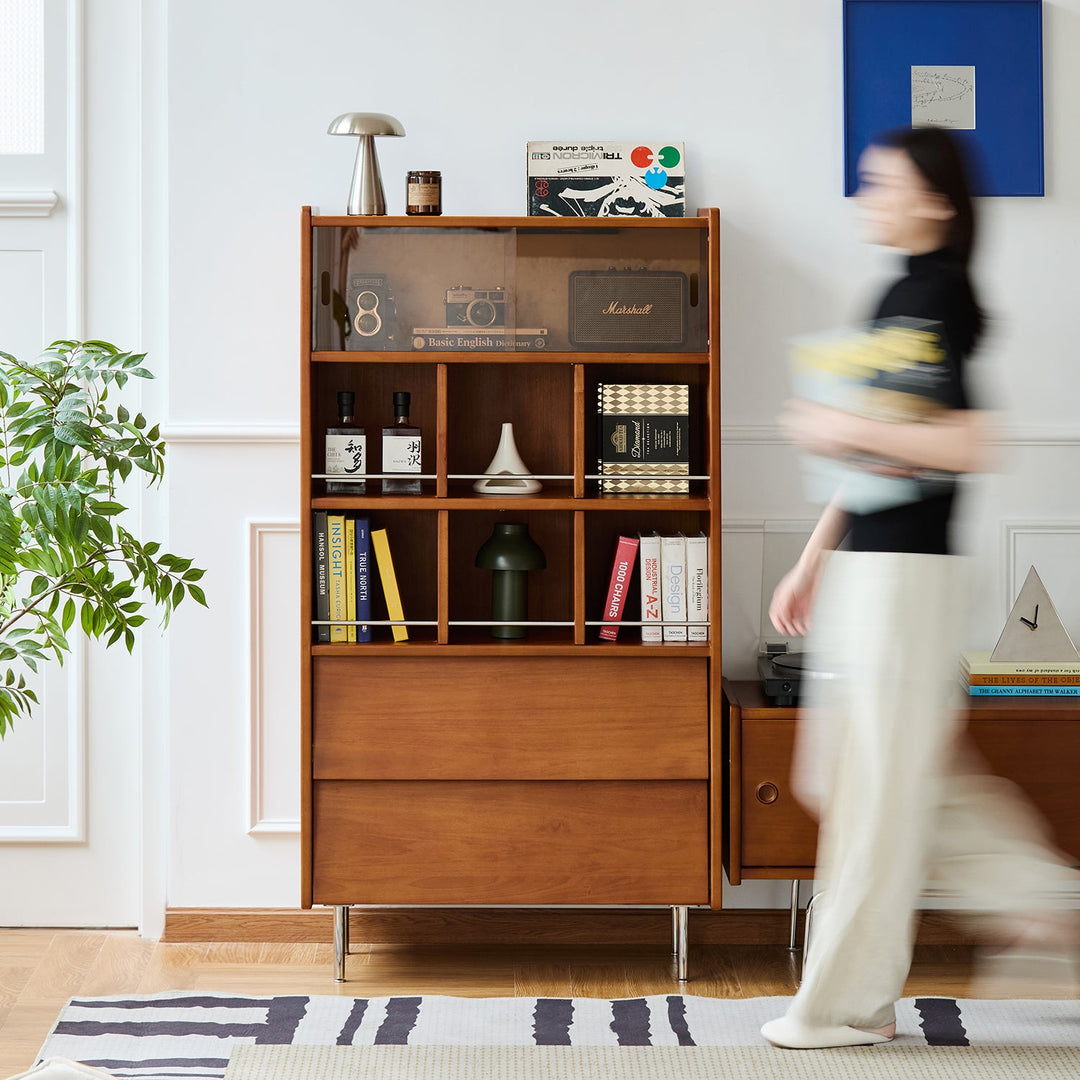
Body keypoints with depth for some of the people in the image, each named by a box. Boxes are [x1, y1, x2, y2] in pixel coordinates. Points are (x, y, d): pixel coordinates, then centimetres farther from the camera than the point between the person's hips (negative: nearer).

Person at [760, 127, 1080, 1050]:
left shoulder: (935, 296, -12)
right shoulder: (903, 295, 16)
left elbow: (965, 446, -23)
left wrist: (844, 428, -16)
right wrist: (811, 563, 20)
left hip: (904, 573, -10)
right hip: (865, 567, 10)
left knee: (876, 790, -1)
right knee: (841, 774, 15)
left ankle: (850, 1003, 10)